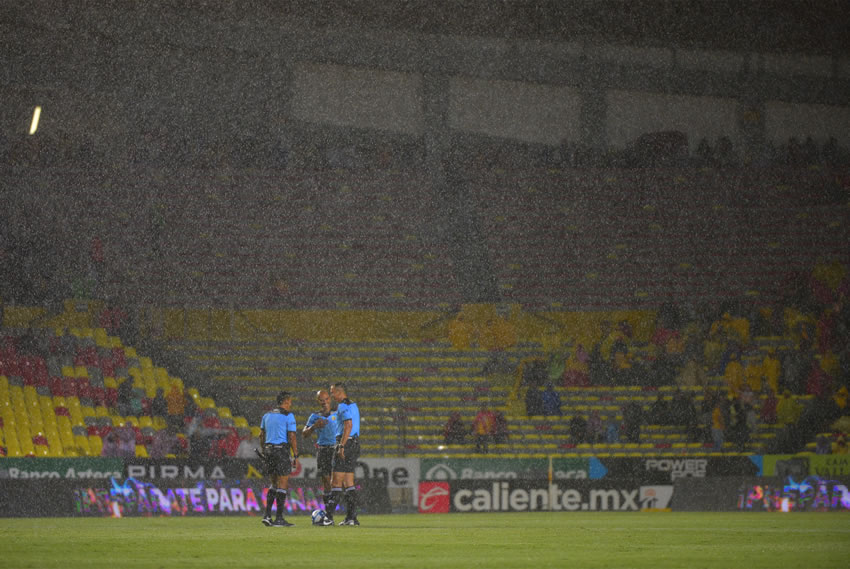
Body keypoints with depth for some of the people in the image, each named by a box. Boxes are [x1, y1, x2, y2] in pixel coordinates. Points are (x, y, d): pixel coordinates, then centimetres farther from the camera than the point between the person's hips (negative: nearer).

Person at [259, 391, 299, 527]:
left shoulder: (267, 415, 13)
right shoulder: (288, 416, -7)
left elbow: (261, 435, 13)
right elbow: (291, 437, -11)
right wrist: (296, 456, -8)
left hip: (268, 449, 6)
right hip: (282, 449, -6)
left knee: (274, 484, 16)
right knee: (283, 485, -1)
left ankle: (267, 515, 5)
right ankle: (279, 519, -3)